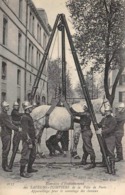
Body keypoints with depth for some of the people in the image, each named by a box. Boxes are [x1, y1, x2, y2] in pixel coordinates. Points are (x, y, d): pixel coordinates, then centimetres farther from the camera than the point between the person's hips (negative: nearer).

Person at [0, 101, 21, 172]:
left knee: (7, 150, 15)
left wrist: (17, 128, 7)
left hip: (8, 134, 10)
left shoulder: (6, 115, 15)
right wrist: (17, 129, -22)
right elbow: (8, 124, -22)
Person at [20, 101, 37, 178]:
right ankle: (22, 172, 5)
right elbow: (25, 131, -21)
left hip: (32, 140, 10)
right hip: (27, 140, -10)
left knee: (33, 155, 18)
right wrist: (29, 142, -22)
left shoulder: (29, 116, 14)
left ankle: (30, 169, 32)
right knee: (25, 156, -4)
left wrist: (34, 139, 20)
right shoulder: (24, 118, -17)